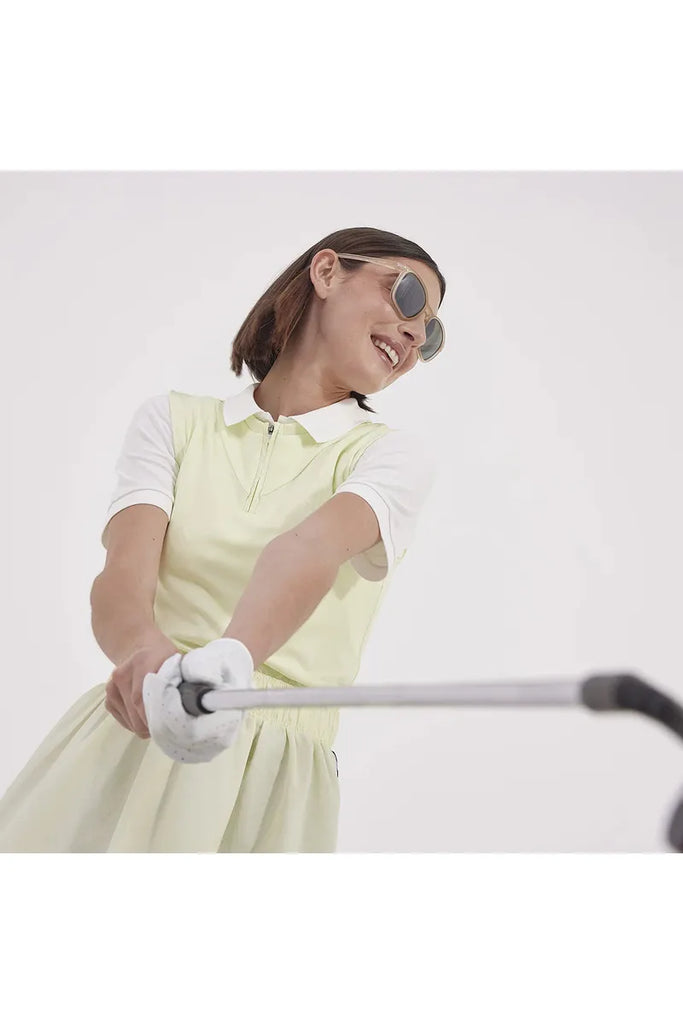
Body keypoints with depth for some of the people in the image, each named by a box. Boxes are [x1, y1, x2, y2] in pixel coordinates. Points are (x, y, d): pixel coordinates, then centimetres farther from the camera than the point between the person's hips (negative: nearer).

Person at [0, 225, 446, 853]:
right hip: (125, 739, 1)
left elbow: (314, 546, -18)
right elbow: (122, 578, -7)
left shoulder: (396, 454, 5)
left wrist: (224, 659, -37)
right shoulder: (174, 420, 9)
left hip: (274, 772, -1)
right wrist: (145, 650, -31)